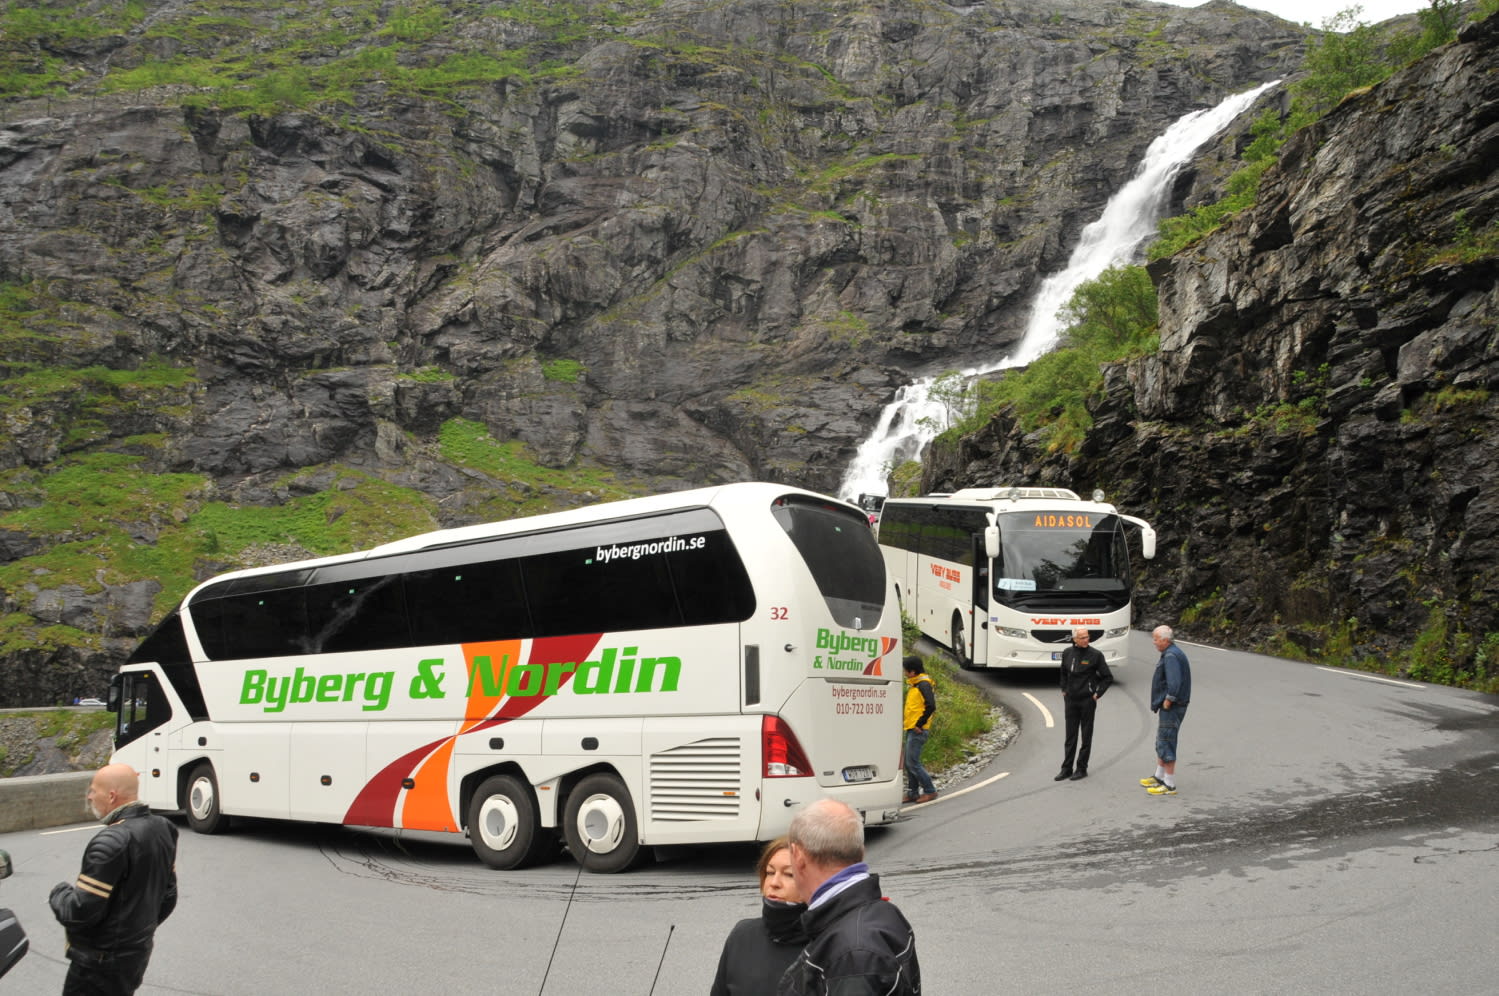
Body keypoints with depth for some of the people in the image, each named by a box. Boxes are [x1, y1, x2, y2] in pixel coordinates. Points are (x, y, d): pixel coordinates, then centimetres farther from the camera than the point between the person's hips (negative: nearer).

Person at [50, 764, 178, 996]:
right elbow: (168, 895, 12)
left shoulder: (112, 842, -26)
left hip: (102, 962, -8)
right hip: (139, 952, 9)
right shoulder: (162, 829, 2)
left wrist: (59, 891, -4)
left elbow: (80, 912, -23)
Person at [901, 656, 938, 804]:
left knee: (913, 763, -8)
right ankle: (913, 793, 19)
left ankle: (930, 791, 2)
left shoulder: (923, 684, -14)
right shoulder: (914, 684, 16)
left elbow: (931, 706, -23)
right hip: (911, 729, 10)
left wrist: (919, 724, -19)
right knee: (908, 763, 11)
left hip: (918, 731, -10)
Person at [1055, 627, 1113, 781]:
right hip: (1070, 700, 4)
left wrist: (1097, 694, -6)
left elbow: (1108, 677, -3)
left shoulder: (1095, 655, -9)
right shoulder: (1067, 653, 4)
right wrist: (1064, 690, 13)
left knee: (1086, 736, 4)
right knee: (1070, 736, 9)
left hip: (1087, 700, -4)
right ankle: (1066, 768, 15)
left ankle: (1082, 768, 12)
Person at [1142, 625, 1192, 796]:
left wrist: (1168, 700, -19)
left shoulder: (1171, 656, -20)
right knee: (1161, 742, 21)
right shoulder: (1172, 653, 14)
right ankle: (1159, 777, 33)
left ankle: (1170, 785, -1)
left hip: (1171, 707, -11)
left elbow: (1174, 682, -30)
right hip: (1168, 706, 11)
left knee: (1166, 743, -6)